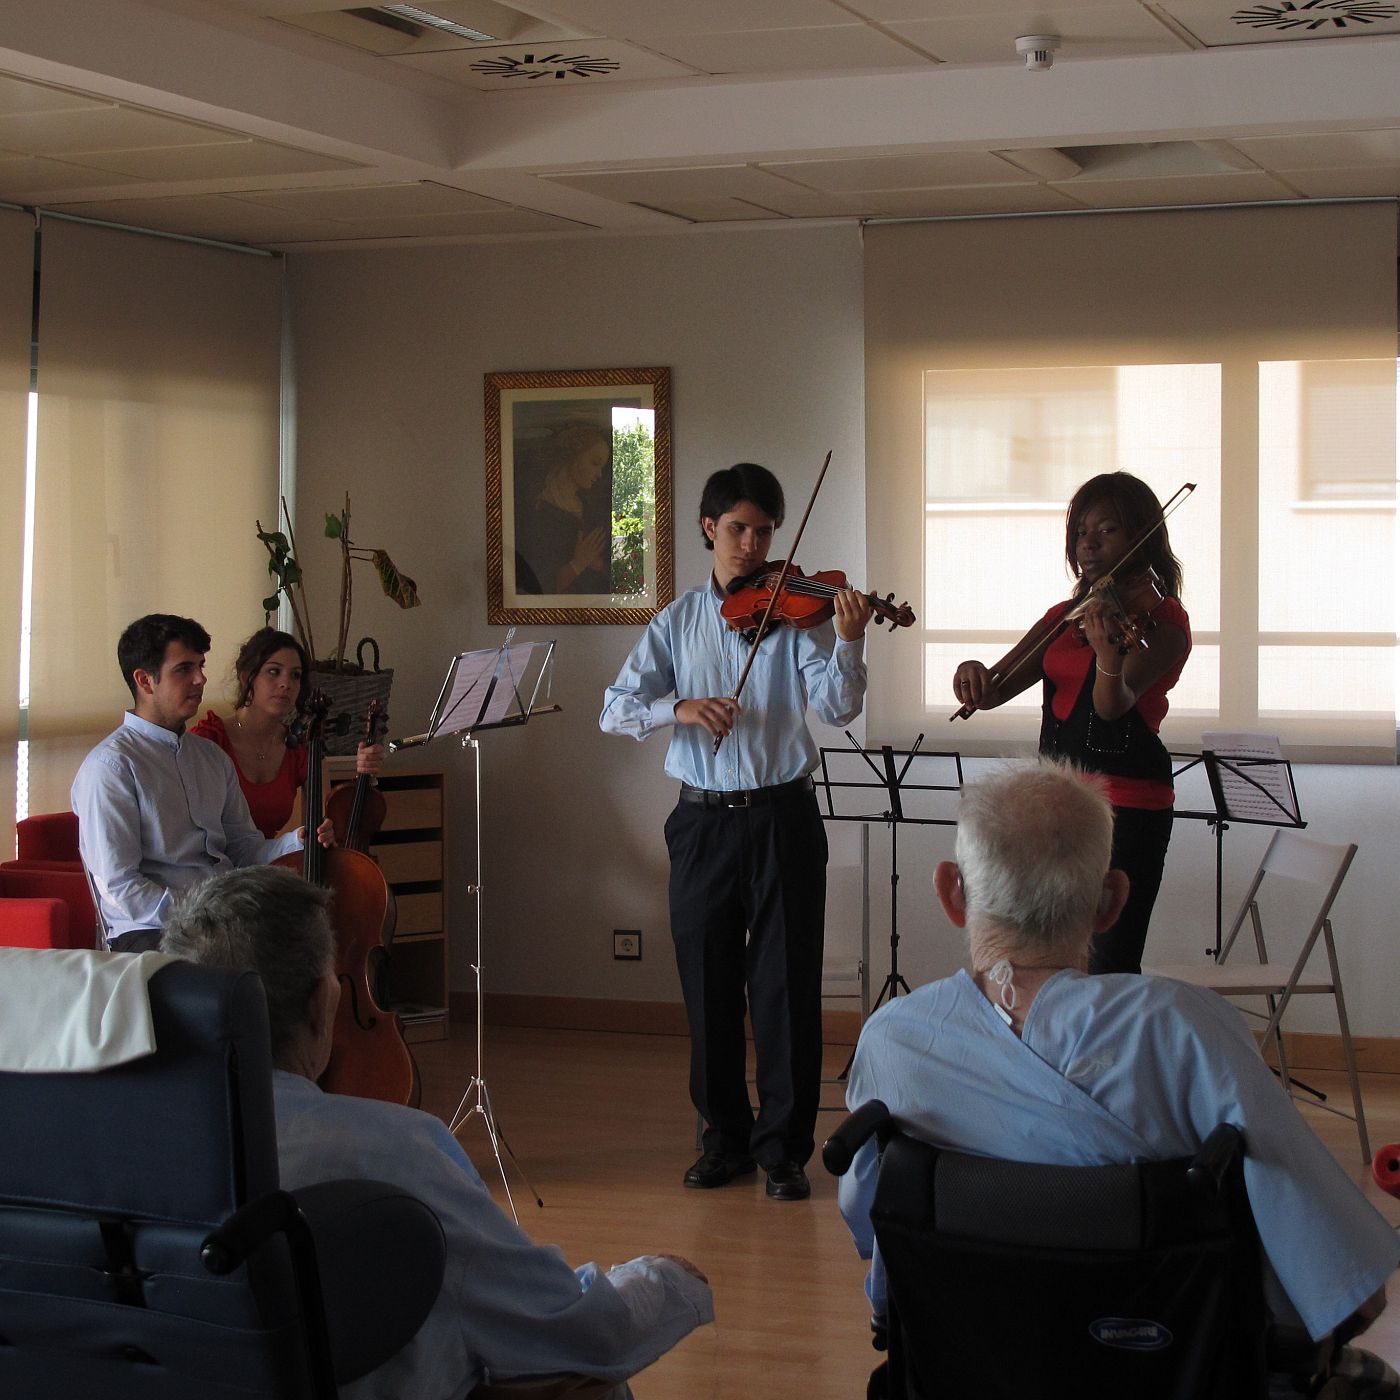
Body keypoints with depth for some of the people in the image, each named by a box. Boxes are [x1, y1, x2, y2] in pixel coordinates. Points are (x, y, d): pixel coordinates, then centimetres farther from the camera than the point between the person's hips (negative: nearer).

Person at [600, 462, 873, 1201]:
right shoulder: (679, 622, 7)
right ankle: (726, 1136, 21)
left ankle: (784, 1148, 7)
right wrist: (678, 707, -18)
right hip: (704, 821, 2)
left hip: (783, 817, -2)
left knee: (786, 986, -1)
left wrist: (848, 642, -30)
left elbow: (837, 706, -13)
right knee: (709, 985, 8)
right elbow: (615, 710, 0)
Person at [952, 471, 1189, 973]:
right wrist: (974, 673, -15)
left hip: (1125, 806, -7)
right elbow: (994, 693, 8)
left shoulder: (1159, 617, -6)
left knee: (1109, 969, -11)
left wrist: (1109, 654, -43)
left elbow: (1114, 705, -22)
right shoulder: (1067, 616, 15)